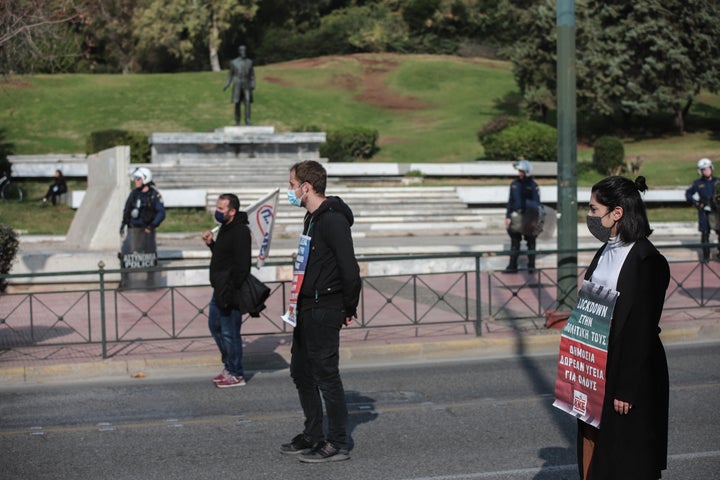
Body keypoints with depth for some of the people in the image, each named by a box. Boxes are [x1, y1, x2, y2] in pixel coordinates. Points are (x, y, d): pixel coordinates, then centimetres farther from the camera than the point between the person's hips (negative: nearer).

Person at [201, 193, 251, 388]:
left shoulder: (240, 232, -19)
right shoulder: (225, 228, 12)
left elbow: (241, 266, -25)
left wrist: (230, 292, -25)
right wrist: (211, 243, 6)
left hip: (230, 293, -11)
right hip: (219, 291, 11)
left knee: (229, 332, -2)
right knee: (215, 326, 20)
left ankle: (236, 375, 11)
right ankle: (229, 367, 32)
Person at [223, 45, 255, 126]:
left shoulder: (249, 62, 6)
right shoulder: (233, 62, 2)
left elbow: (252, 75, 8)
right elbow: (230, 74, 7)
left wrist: (253, 85, -3)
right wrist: (226, 85, 0)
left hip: (246, 86, 1)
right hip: (237, 85, -1)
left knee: (247, 102, -11)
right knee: (237, 103, 0)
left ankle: (247, 121, -13)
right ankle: (237, 122, 9)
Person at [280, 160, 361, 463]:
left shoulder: (332, 220, -18)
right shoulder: (312, 218, 14)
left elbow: (349, 268, -22)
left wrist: (349, 307, -13)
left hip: (324, 310, -10)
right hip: (307, 310, 10)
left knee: (326, 375, -4)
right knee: (301, 373, 16)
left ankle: (337, 444, 6)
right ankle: (313, 436, 28)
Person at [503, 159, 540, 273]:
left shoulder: (533, 186, -4)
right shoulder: (514, 184, 7)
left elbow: (536, 204, -4)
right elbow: (510, 201, 11)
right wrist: (508, 216, 5)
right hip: (516, 216, 3)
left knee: (531, 242, 7)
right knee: (514, 243, 5)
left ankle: (531, 266, 15)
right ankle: (512, 266, 8)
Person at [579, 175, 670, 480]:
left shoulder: (648, 261, -16)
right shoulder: (605, 253, 9)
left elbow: (642, 330, -17)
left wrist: (627, 389, -17)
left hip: (629, 370, -8)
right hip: (595, 367, 8)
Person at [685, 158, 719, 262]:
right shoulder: (697, 183, 5)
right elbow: (688, 193, 14)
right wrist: (695, 202, 1)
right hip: (704, 212, 0)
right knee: (704, 234, 1)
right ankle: (706, 255, 10)